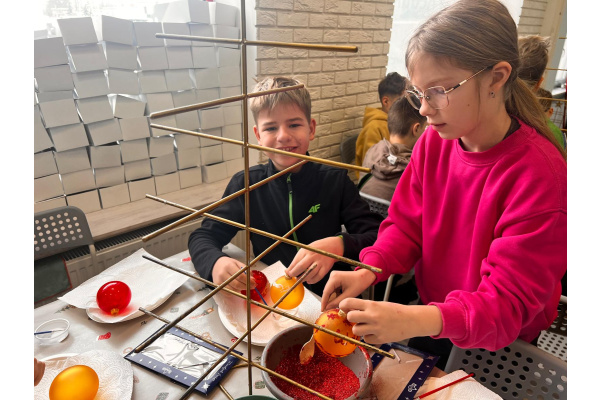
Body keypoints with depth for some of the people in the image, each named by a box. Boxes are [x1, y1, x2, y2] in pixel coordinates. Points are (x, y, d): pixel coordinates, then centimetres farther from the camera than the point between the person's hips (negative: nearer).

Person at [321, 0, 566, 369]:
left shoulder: (542, 175, -27)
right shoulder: (433, 143, -10)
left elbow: (508, 303, -27)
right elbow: (405, 225, -5)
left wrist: (420, 321, -45)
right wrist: (368, 271, -25)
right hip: (429, 317, 4)